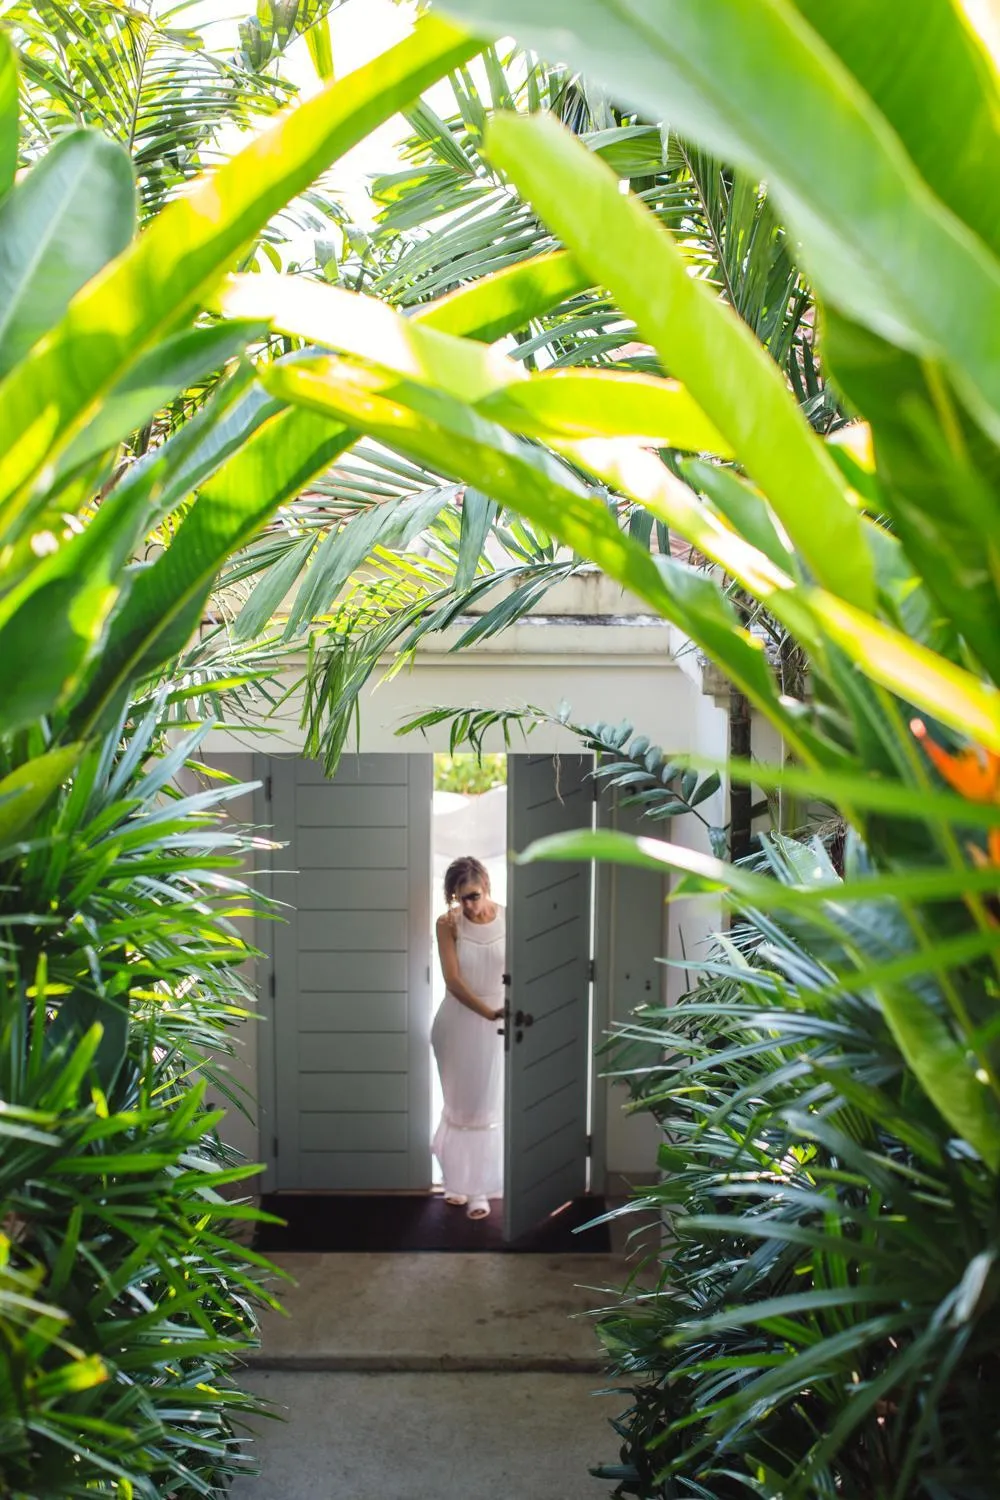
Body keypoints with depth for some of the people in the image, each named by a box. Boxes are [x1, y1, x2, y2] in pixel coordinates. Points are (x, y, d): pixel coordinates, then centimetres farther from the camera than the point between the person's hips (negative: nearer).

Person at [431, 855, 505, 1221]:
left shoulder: (508, 920, -8)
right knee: (458, 1104, 10)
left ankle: (479, 1189, 15)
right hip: (457, 1022, 0)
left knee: (486, 1106, 6)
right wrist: (488, 1011, -25)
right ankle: (458, 1181, 26)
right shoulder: (448, 924, -8)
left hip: (494, 1025, 0)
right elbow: (453, 979, -14)